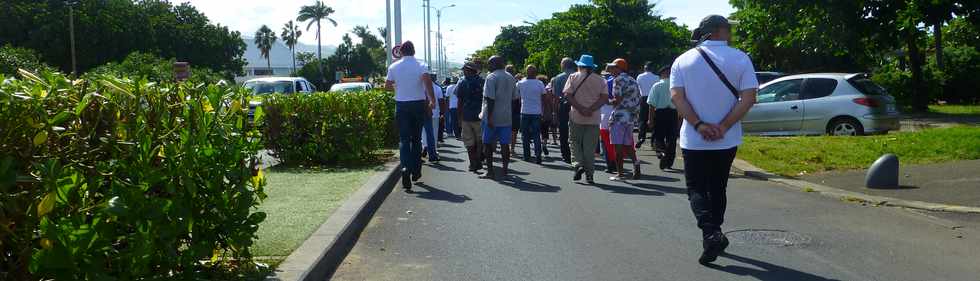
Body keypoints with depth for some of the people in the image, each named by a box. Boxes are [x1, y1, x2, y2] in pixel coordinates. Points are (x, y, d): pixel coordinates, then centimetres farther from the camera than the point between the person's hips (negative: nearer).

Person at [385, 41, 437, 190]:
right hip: (418, 104, 0)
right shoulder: (420, 65, -4)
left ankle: (405, 168, -25)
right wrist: (432, 100, -17)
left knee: (404, 139, -1)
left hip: (401, 105, 0)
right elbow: (427, 80, -22)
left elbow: (387, 86, 8)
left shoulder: (394, 67, 2)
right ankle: (416, 171, 18)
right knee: (416, 138, 13)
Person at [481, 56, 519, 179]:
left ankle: (490, 170, 1)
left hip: (492, 117, -6)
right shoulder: (511, 78, 12)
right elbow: (514, 98, 14)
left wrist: (489, 117, -17)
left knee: (488, 143, 3)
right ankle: (505, 169, 10)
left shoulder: (491, 77, -10)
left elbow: (490, 98, -16)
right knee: (505, 143, 7)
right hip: (506, 117, 6)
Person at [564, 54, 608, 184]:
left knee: (576, 143, 12)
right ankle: (590, 174, 5)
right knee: (590, 147, 6)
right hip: (594, 119, 2)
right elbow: (605, 98, -4)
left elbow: (568, 95, -9)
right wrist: (591, 109, -11)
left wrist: (580, 109, -13)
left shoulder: (573, 77, 3)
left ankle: (579, 164, -10)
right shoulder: (599, 79, 7)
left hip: (576, 117, -1)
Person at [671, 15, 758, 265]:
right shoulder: (740, 59, -4)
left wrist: (699, 125, -13)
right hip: (727, 140, 1)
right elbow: (749, 98, -12)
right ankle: (714, 236, 25)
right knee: (718, 188, 18)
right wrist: (723, 127, -13)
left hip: (693, 140, -1)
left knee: (696, 189, 7)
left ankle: (711, 235, -15)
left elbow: (676, 97, -11)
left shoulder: (683, 60, -2)